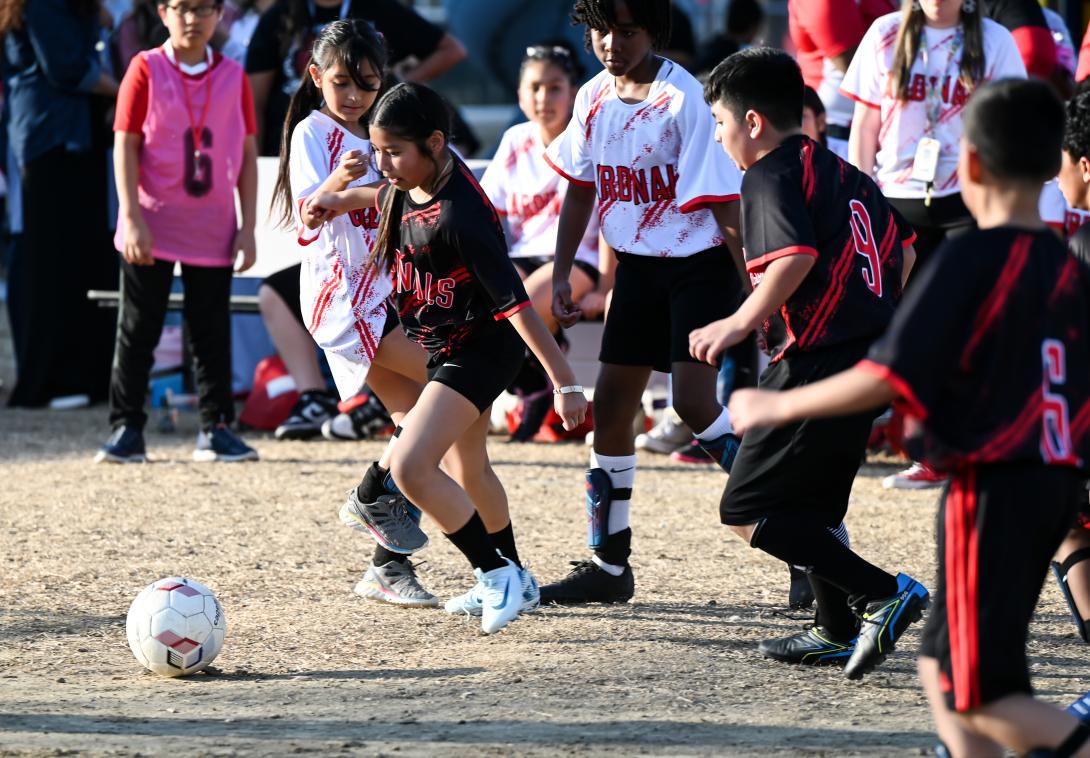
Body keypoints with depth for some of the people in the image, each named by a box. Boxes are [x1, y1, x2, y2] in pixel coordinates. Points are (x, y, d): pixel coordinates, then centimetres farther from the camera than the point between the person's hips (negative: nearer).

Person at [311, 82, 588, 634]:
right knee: (472, 468, 24)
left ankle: (499, 575, -5)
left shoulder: (459, 216, -31)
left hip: (480, 350, -10)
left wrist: (564, 383, -28)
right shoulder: (417, 179, -6)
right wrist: (344, 200, 10)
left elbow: (514, 303, -30)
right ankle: (512, 583, 42)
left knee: (410, 468, -19)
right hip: (448, 346, 10)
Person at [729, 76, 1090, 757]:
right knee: (942, 672, 16)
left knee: (978, 695, -3)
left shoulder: (970, 259, -12)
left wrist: (777, 408, -7)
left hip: (991, 490, -8)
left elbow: (888, 378, -17)